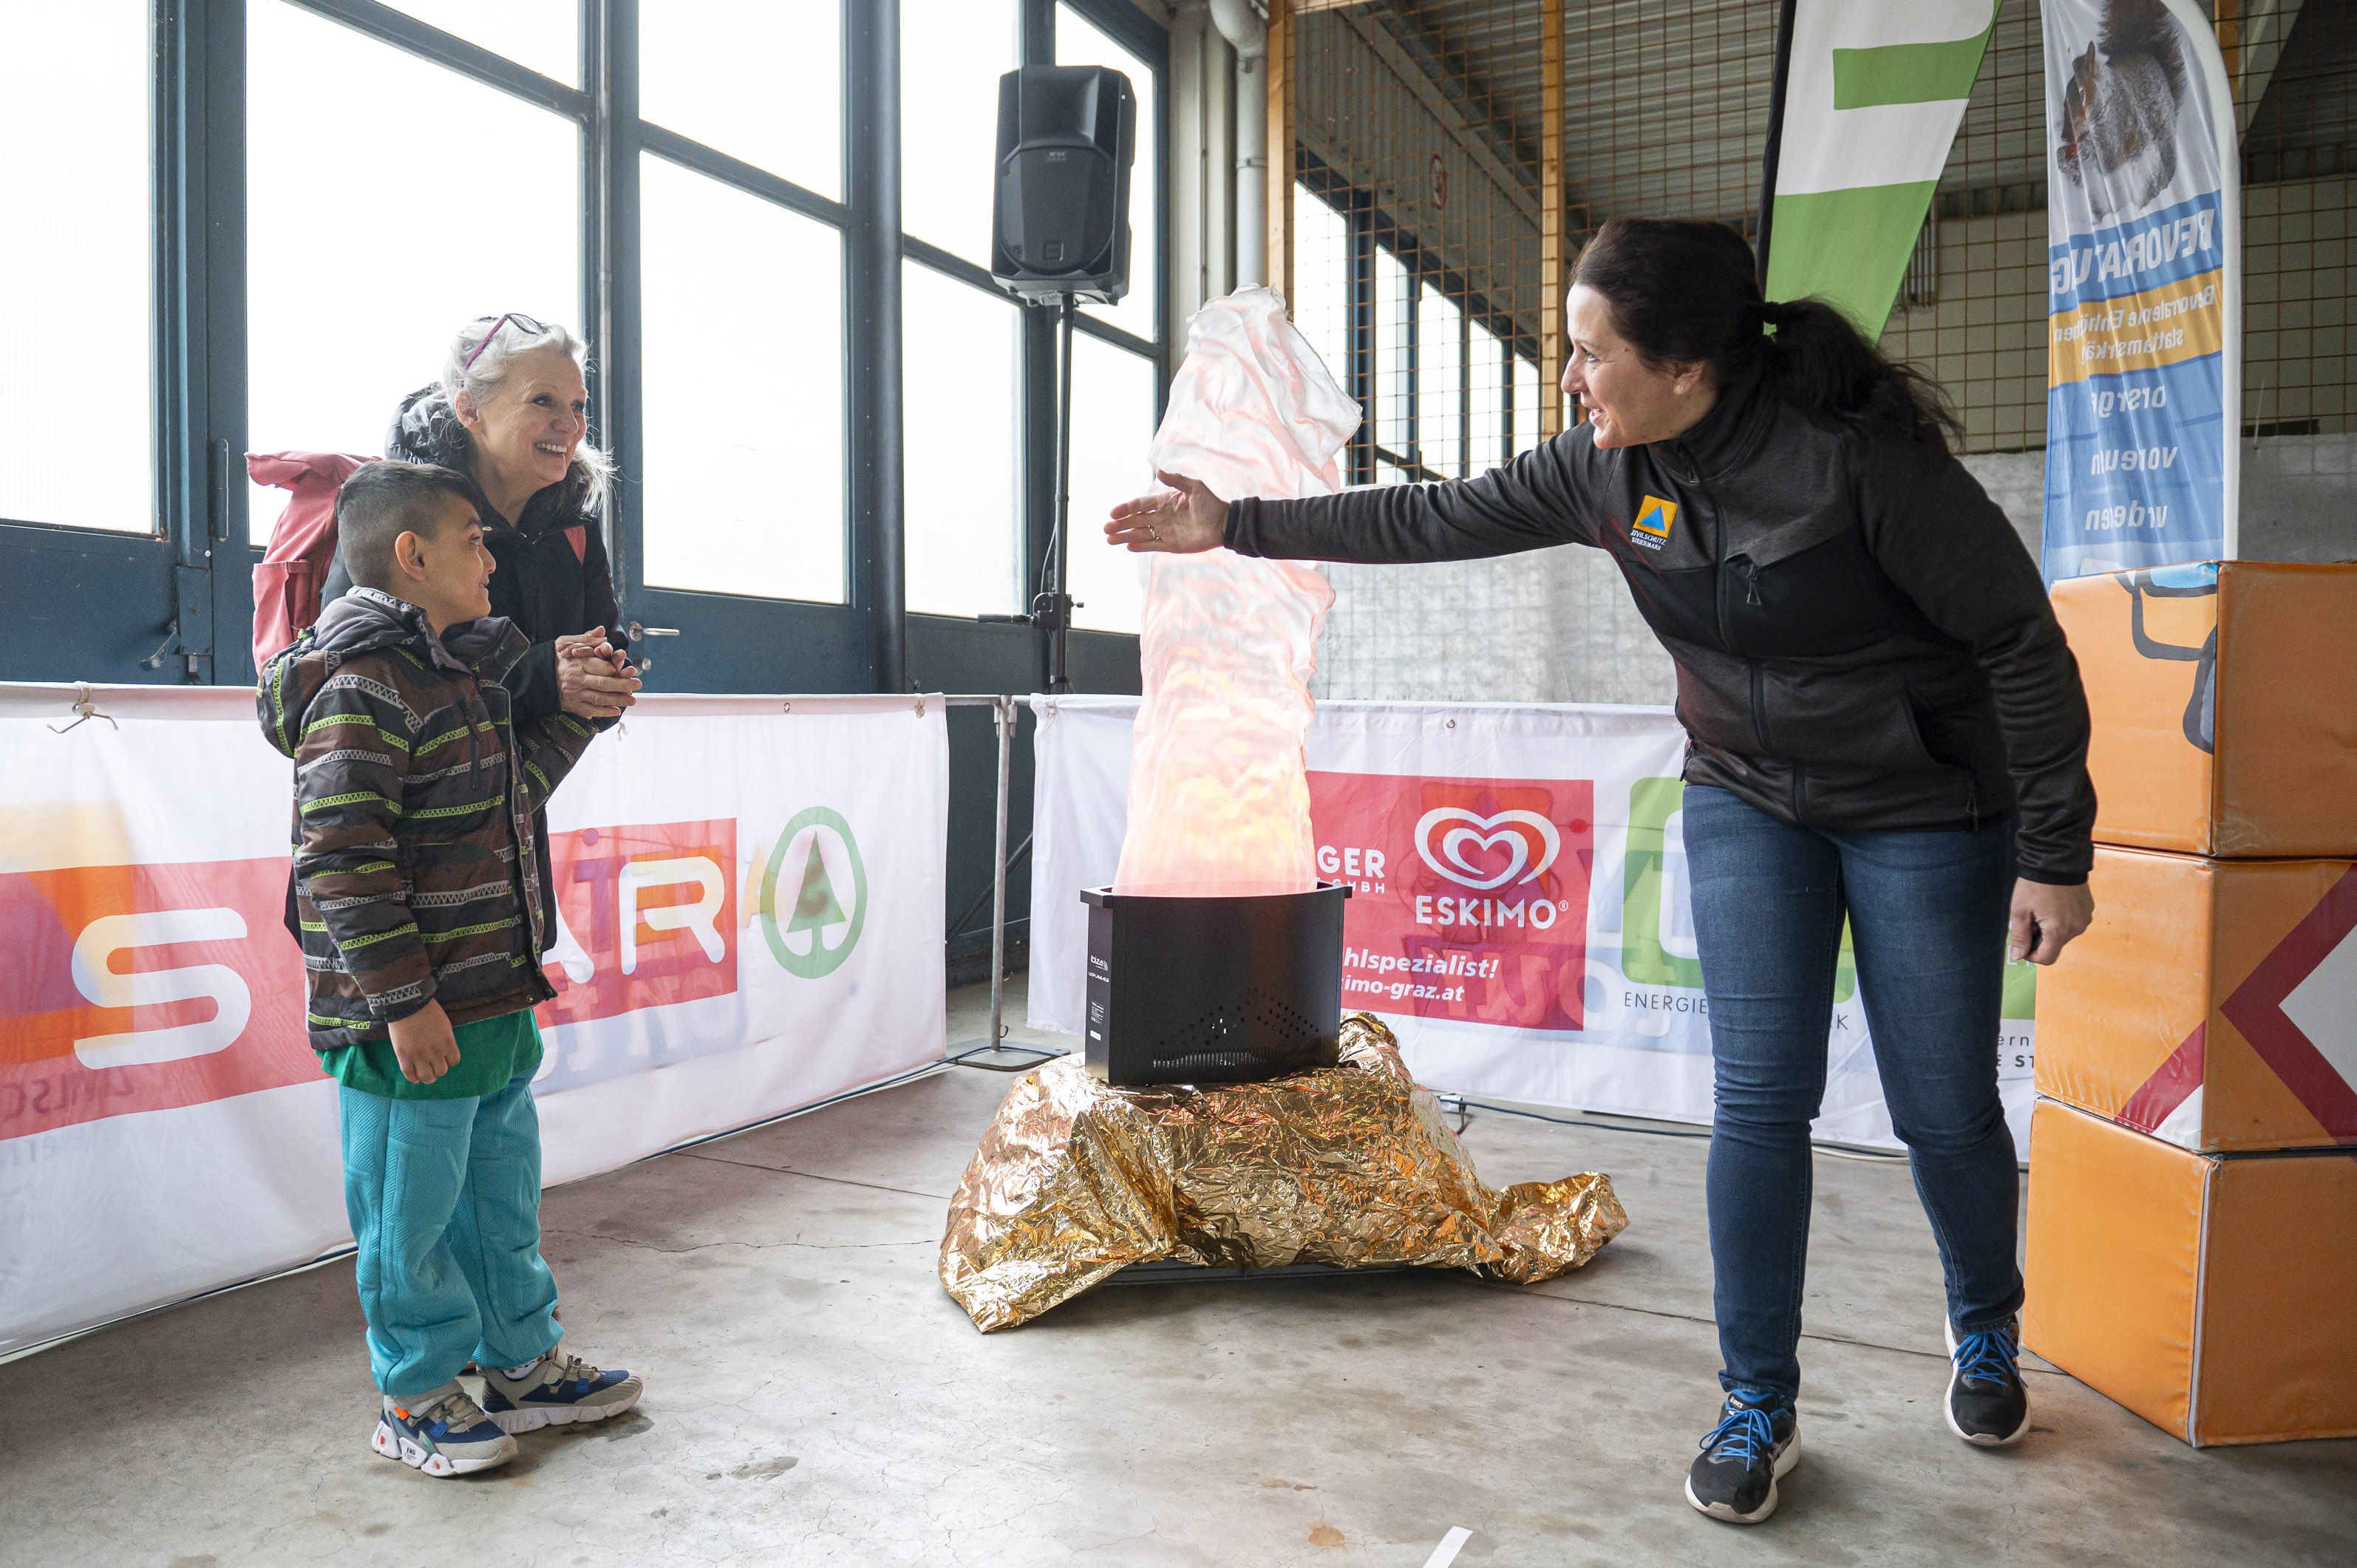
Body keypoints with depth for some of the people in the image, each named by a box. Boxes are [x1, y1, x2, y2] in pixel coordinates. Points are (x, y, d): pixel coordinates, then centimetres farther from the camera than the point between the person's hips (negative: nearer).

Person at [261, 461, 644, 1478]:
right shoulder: (360, 688, -17)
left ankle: (523, 1365, 34)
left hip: (493, 1001, 10)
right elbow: (343, 860, -22)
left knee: (502, 1194, 19)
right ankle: (416, 1401, 23)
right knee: (413, 1213, 6)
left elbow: (513, 794, 24)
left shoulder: (463, 670, 13)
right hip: (409, 1017, -9)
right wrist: (403, 1000, -23)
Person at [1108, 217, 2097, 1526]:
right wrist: (1237, 526, 2)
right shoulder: (1607, 469, -8)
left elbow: (2021, 644, -18)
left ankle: (1986, 1330, 38)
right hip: (1748, 803, 4)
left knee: (1944, 1109, 6)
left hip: (1925, 811, -4)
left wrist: (2054, 854, -14)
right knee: (1758, 1100, -3)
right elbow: (1437, 519, 1)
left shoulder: (1856, 454, -25)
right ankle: (1758, 1405, 13)